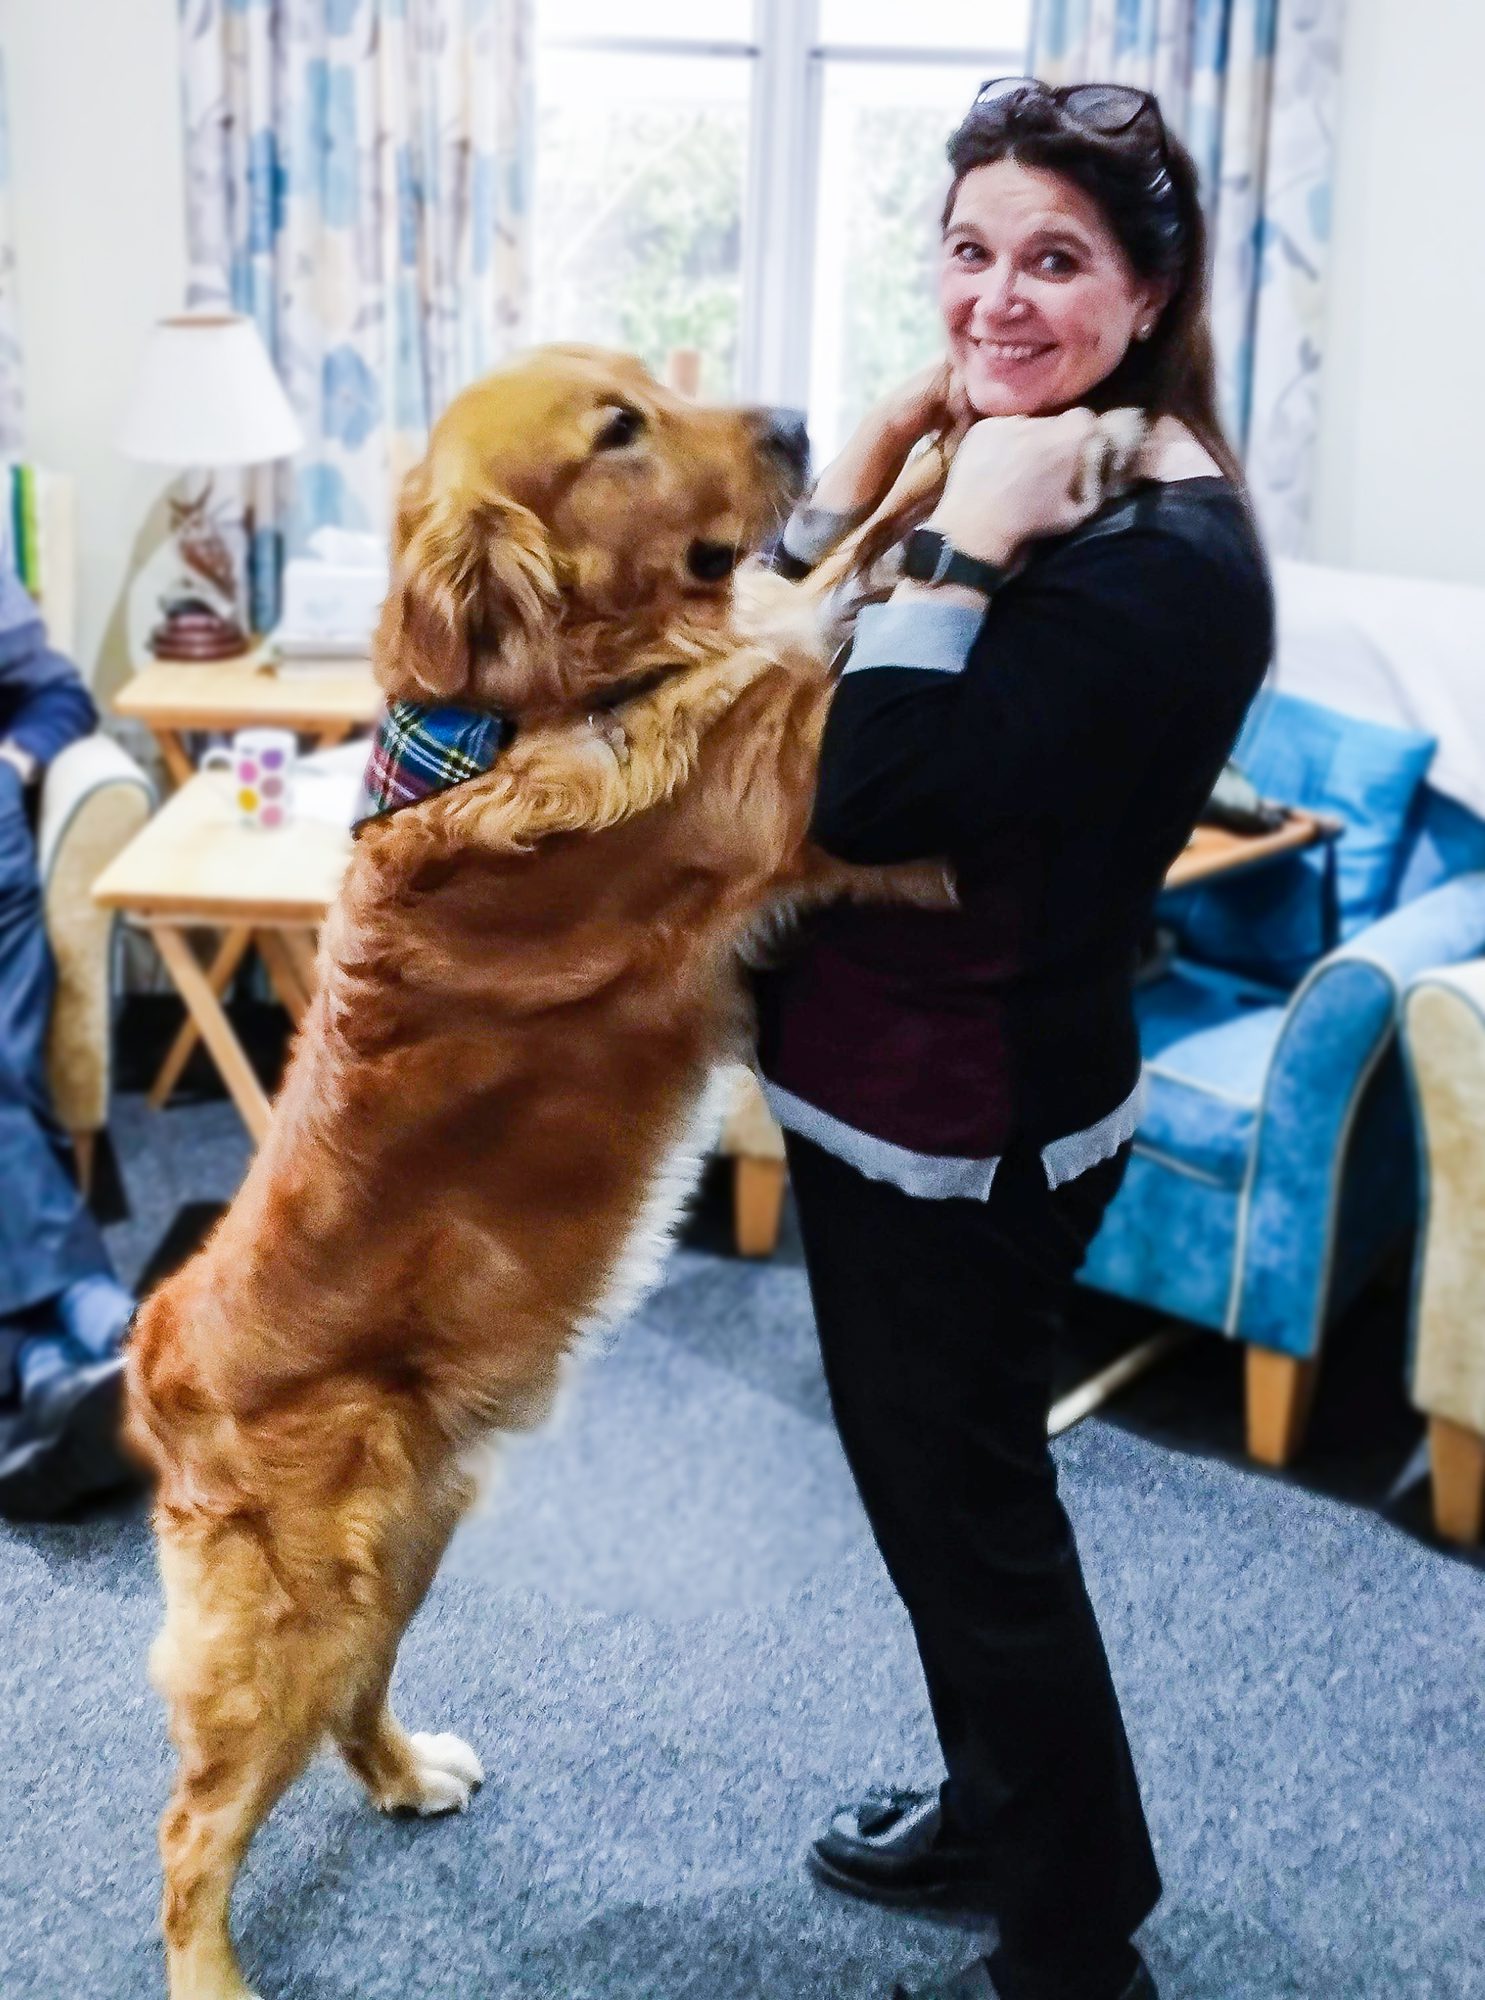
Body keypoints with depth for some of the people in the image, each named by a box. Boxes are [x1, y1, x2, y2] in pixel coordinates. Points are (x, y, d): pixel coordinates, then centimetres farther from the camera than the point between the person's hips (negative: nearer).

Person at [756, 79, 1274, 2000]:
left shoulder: (1166, 548, -22)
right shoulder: (989, 464, 5)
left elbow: (878, 800, -29)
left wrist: (958, 544, -26)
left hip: (971, 1119, -9)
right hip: (882, 1081, 9)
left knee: (964, 1499, 7)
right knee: (942, 1478, 23)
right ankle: (999, 1805, 46)